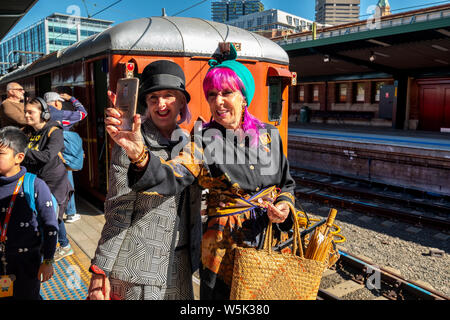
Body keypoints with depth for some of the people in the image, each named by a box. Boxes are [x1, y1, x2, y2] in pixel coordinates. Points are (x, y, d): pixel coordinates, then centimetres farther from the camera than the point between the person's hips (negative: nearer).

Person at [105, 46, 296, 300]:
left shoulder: (269, 135, 2)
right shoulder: (203, 142, -8)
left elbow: (287, 184, 11)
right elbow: (170, 177, -26)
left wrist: (285, 206, -9)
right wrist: (139, 155, -44)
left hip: (273, 241, 4)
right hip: (226, 249, -3)